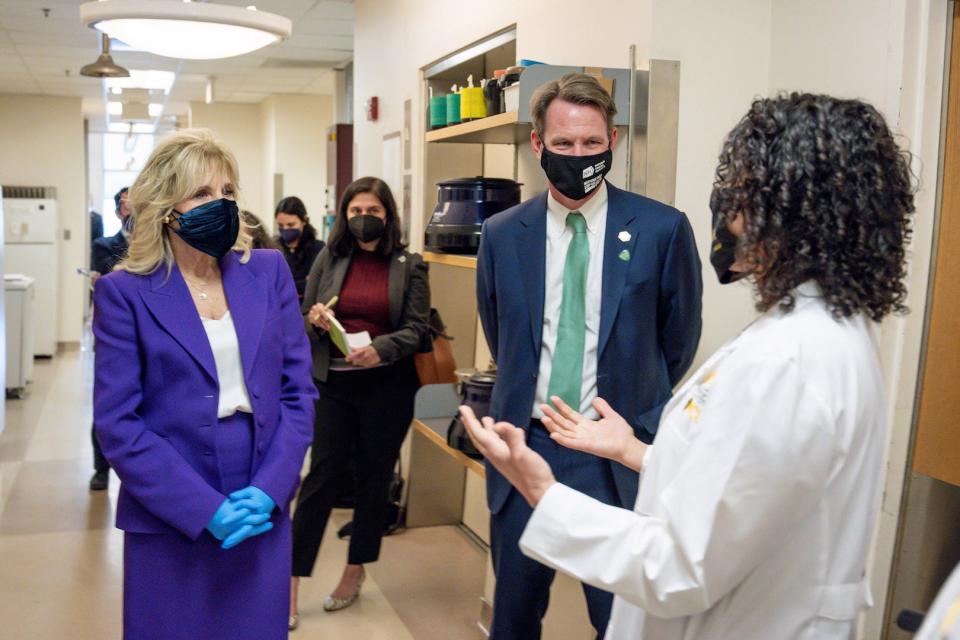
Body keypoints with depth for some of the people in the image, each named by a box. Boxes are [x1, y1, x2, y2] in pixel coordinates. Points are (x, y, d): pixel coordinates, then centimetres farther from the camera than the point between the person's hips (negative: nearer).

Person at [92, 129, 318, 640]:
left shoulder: (269, 271, 3)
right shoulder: (125, 292, -5)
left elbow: (298, 390, 2)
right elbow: (117, 423, -9)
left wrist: (269, 490, -10)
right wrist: (205, 508, -15)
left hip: (263, 515, 3)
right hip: (170, 524, -2)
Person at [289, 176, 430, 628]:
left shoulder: (409, 266, 0)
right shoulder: (329, 259, 5)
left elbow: (417, 328, -6)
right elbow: (304, 320, 9)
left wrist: (379, 350, -23)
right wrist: (315, 320, -15)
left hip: (387, 387, -1)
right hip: (334, 384, 1)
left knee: (374, 479, 10)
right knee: (320, 478, -1)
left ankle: (355, 573, 28)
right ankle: (289, 586, 6)